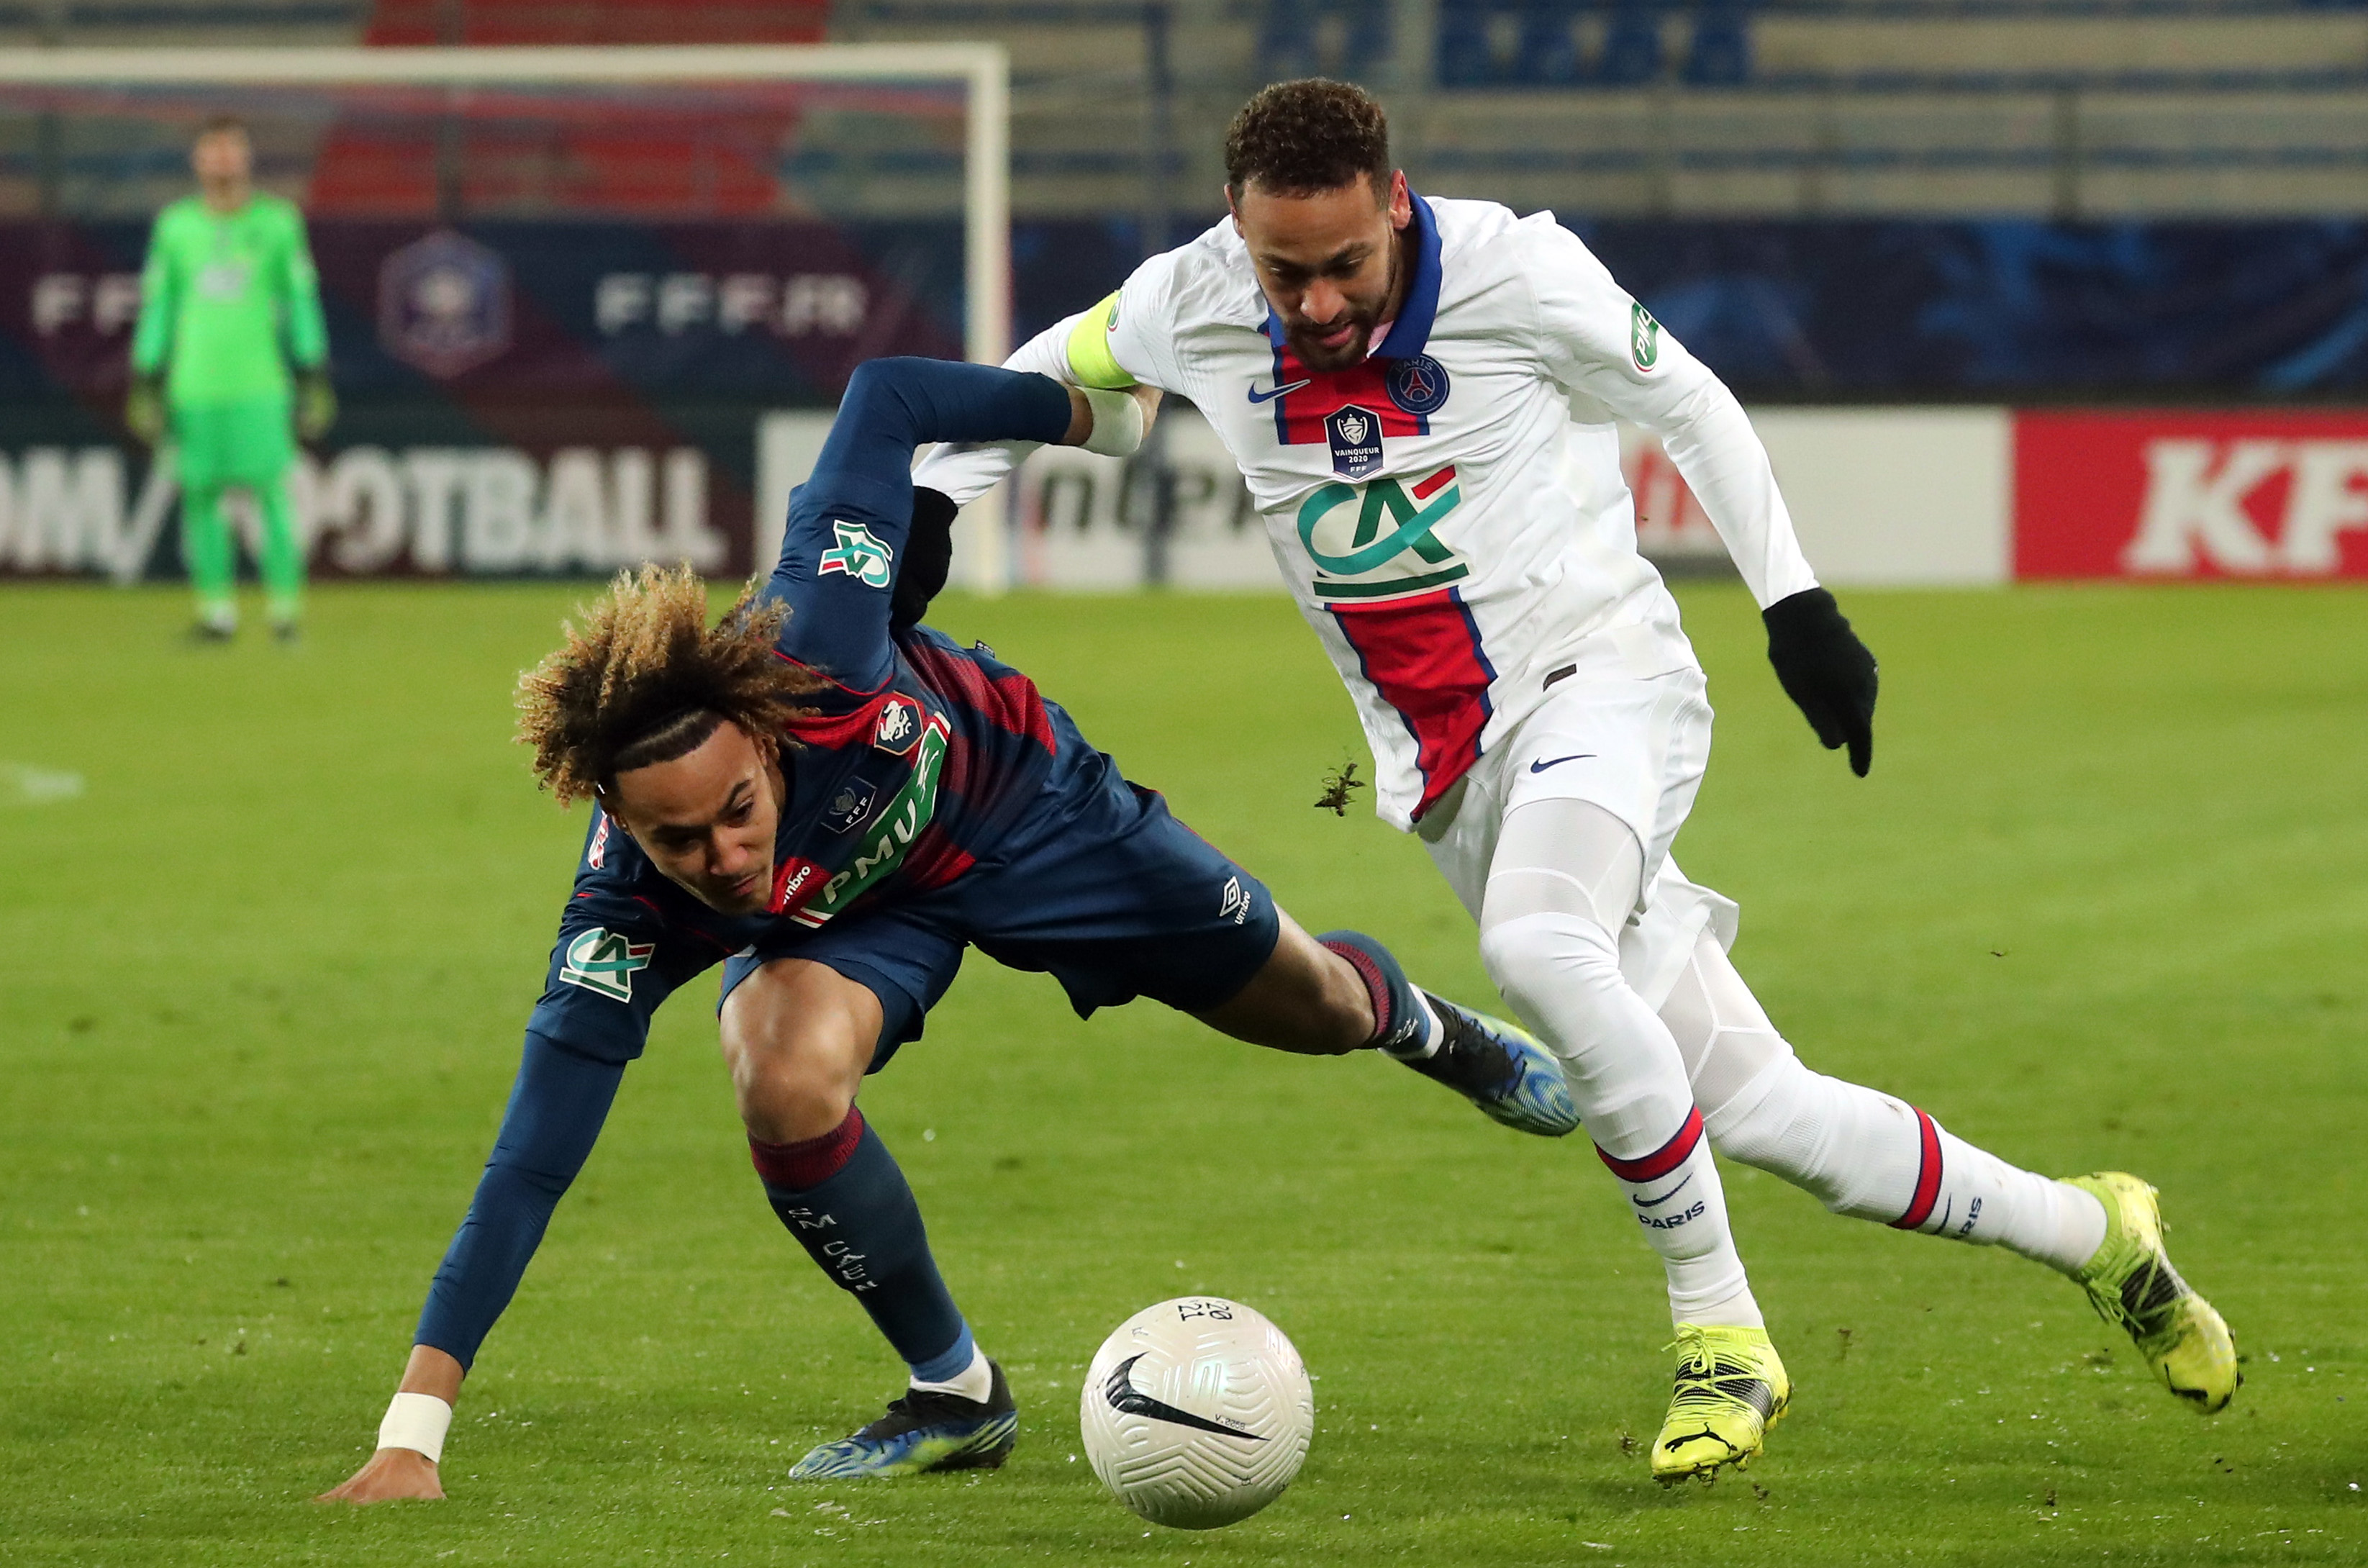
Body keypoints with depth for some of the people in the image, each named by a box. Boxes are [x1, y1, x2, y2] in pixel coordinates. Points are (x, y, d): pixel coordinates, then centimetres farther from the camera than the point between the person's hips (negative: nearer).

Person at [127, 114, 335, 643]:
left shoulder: (278, 222, 5)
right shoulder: (175, 226, 8)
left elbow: (302, 302, 7)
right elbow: (157, 306, 12)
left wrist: (315, 380, 3)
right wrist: (145, 385, 8)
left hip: (260, 384, -2)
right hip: (194, 387, 2)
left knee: (272, 490, -8)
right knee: (200, 495, 1)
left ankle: (284, 606, -3)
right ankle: (217, 608, 8)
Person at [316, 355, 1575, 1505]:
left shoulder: (806, 642, -44)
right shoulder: (624, 918, -40)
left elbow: (886, 399, -31)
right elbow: (529, 1163, -41)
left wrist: (1095, 414, -19)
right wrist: (412, 1433, -46)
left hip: (1019, 794, 1)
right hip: (838, 920, -1)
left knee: (1313, 1008, 15)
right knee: (783, 1080, -33)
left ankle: (1418, 1025, 57)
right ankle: (955, 1396, -6)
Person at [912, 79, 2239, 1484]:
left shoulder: (1515, 270, -13)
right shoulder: (1189, 313, -3)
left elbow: (1685, 400, 2)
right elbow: (1047, 373, 17)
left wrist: (1796, 603, 0)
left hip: (1599, 675, -4)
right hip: (1450, 773, 4)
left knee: (1538, 943, -37)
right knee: (1759, 1114, -1)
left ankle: (1722, 1336, -25)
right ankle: (2093, 1234, 19)